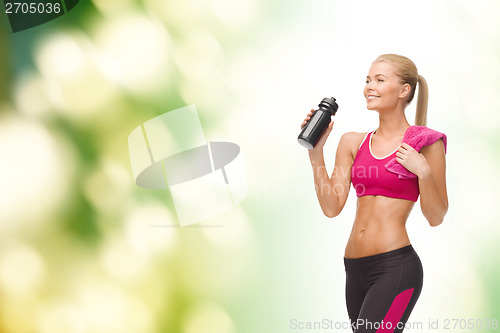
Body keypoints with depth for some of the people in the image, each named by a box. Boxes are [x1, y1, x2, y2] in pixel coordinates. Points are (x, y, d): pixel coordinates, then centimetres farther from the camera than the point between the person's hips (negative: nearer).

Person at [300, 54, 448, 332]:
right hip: (356, 268, 6)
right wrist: (316, 153, -3)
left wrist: (423, 171, -15)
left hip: (396, 267, -6)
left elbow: (436, 217, -1)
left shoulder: (424, 143, -2)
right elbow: (332, 207, 3)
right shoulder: (353, 143, 10)